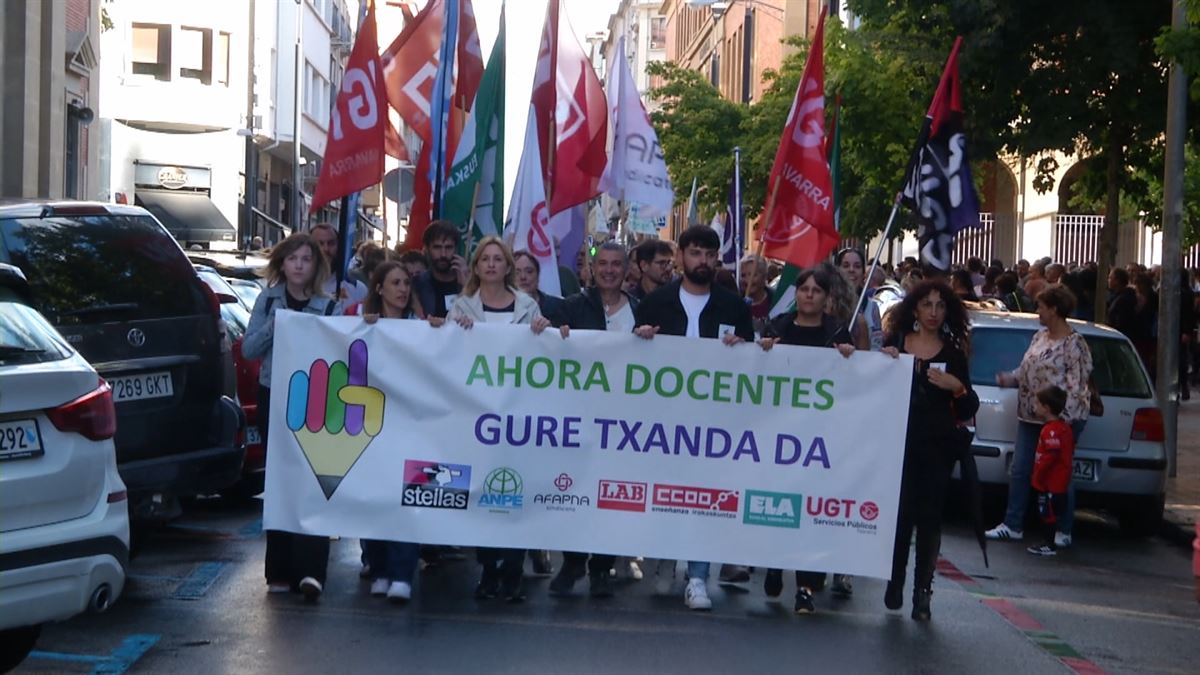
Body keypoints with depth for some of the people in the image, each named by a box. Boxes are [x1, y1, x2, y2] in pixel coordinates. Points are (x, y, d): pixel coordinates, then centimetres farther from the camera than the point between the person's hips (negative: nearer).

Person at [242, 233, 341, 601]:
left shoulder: (328, 307, 2)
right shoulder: (268, 301, 7)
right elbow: (248, 349, 1)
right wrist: (276, 324, -12)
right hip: (273, 398, 2)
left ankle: (310, 570, -15)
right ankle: (280, 570, 13)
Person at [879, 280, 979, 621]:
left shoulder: (953, 353, 6)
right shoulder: (894, 343, 7)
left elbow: (968, 410, 6)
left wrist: (958, 388, -14)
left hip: (937, 446, 0)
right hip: (899, 440, 0)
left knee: (929, 517, -2)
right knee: (899, 514, -2)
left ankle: (922, 591, 3)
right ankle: (895, 583, 13)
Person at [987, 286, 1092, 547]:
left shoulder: (1074, 344, -12)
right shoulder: (1040, 337, 12)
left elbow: (1076, 384, -17)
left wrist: (1064, 417, -23)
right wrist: (1010, 379, 2)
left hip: (1061, 418, -8)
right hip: (1030, 416, 8)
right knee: (1019, 470, 7)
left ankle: (1063, 532, 12)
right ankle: (1012, 525, 14)